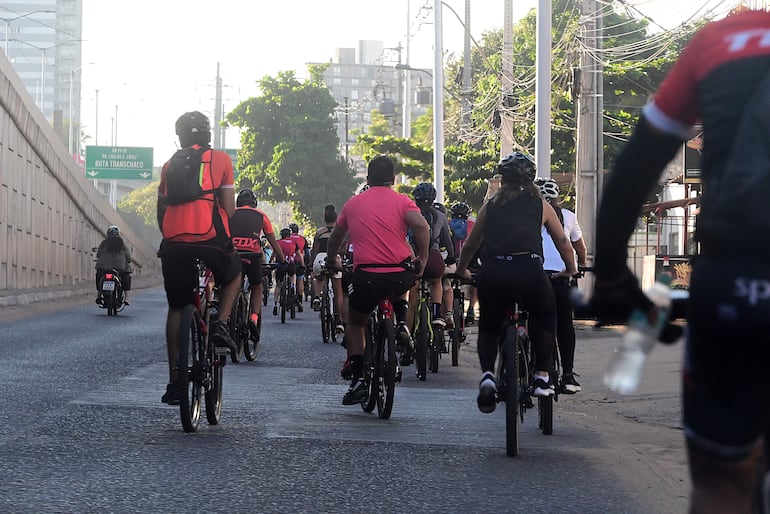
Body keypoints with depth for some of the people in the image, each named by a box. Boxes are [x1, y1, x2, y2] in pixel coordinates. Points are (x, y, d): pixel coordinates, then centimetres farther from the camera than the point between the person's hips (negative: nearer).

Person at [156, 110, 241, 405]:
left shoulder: (170, 165, 17)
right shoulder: (220, 160, 9)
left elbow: (161, 212, 18)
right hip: (211, 242, -2)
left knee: (176, 308, 13)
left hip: (174, 245, 2)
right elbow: (228, 209, 5)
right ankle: (220, 323, 5)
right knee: (233, 274, 30)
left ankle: (174, 381, 8)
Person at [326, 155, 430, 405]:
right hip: (400, 276, 0)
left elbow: (335, 237, 27)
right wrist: (423, 258, -1)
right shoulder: (401, 201, 6)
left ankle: (357, 380, 10)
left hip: (366, 277, 0)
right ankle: (402, 325, 13)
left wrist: (331, 260, 45)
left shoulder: (353, 203, 14)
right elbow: (421, 226, -13)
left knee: (355, 324, 23)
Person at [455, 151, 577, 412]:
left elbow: (470, 245, 26)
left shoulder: (490, 206, 20)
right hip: (529, 270, -1)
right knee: (545, 317, 26)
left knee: (488, 325, 23)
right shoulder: (540, 205, 17)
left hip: (492, 272, 1)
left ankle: (487, 374, -1)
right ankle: (542, 378, 16)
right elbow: (563, 242, 24)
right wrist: (571, 269, 41)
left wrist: (461, 271, 43)